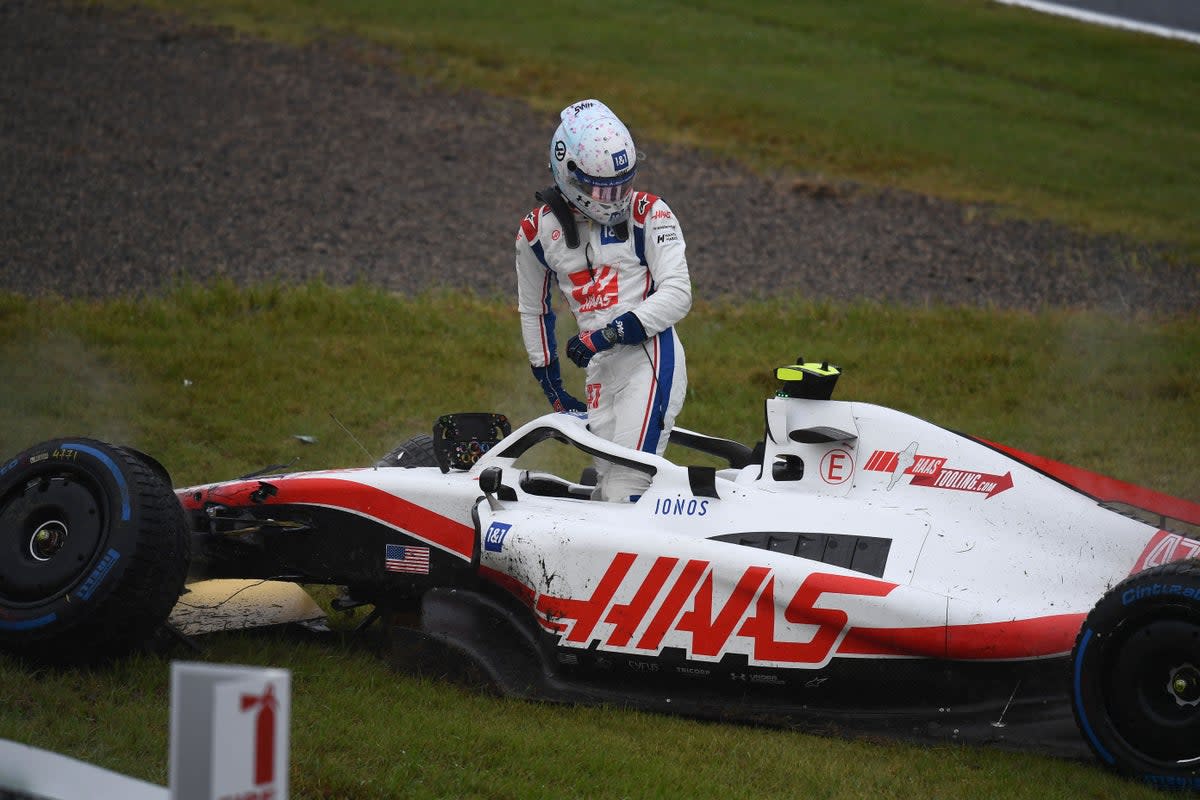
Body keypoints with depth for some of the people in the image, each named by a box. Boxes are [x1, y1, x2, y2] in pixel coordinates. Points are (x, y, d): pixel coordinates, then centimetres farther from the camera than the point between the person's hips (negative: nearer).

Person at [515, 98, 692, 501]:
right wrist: (548, 379, 23)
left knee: (627, 484, -18)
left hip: (651, 356, -4)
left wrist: (609, 333, -16)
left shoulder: (649, 214, -1)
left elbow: (677, 294, -8)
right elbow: (533, 310, 24)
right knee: (608, 486, -2)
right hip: (598, 370, 4)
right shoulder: (538, 232, 10)